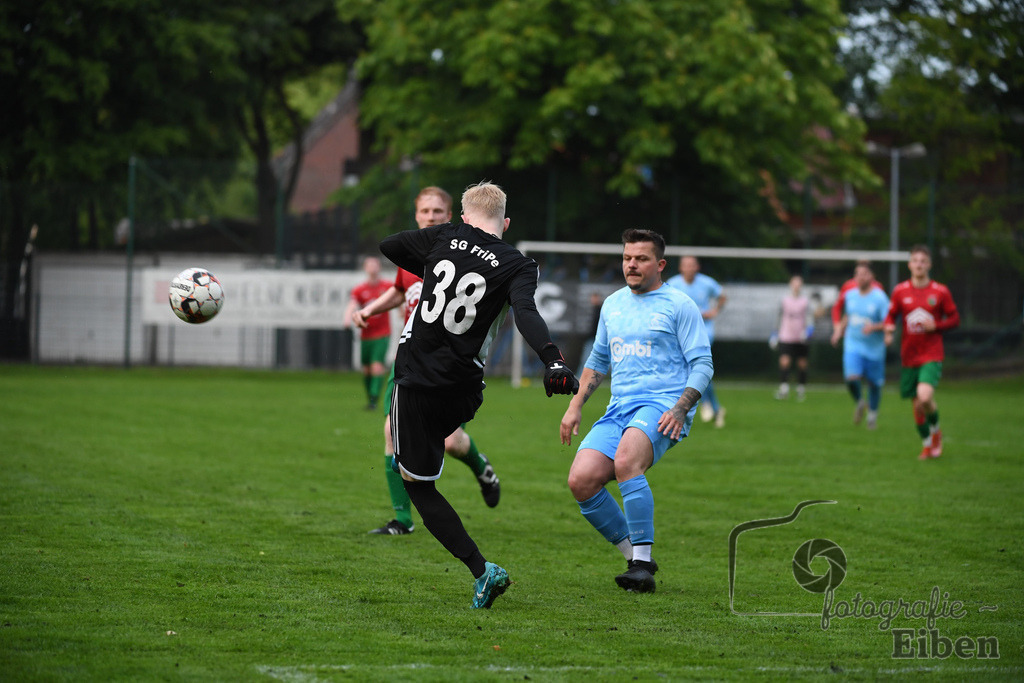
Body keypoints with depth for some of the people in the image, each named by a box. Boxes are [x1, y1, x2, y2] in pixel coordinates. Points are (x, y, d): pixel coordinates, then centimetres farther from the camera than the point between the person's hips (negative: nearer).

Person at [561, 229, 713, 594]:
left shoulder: (679, 305, 1)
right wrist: (575, 405, 21)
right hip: (619, 409, 6)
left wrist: (680, 409, -16)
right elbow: (598, 359, 31)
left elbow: (702, 365, -1)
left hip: (662, 405, -6)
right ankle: (636, 556, -1)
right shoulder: (612, 304, 19)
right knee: (581, 481, -16)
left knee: (626, 461, -36)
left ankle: (642, 563, -32)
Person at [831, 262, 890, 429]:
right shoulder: (850, 295, 4)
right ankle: (859, 403, 13)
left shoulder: (880, 298, -12)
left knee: (874, 383, 8)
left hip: (874, 348, -2)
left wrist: (874, 327, -30)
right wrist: (839, 330, 13)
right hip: (853, 345, 2)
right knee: (851, 378, -18)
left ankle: (873, 413, 33)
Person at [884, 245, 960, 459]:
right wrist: (889, 331, -9)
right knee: (917, 405, 7)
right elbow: (891, 315, 13)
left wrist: (936, 326, -14)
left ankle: (935, 429, 7)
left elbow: (955, 319, 5)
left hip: (932, 355, -3)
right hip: (909, 356, 3)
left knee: (925, 397, -23)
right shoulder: (900, 291, 3)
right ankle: (927, 444, 30)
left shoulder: (940, 292, -2)